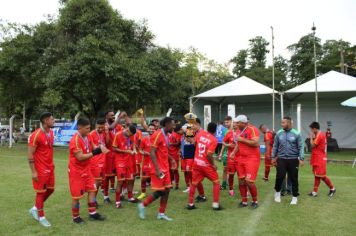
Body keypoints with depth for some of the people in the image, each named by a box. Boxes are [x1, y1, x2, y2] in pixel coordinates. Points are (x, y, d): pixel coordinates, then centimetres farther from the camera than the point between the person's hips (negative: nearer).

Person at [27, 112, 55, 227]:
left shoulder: (51, 132, 6)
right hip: (40, 169, -8)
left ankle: (34, 209, 34)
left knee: (50, 190, 15)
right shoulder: (36, 135, -19)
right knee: (41, 192, 4)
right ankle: (41, 217, 19)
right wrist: (33, 172, -18)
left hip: (50, 168, 8)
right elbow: (30, 155, -17)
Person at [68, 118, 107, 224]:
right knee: (77, 195, 3)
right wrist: (96, 152, -30)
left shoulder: (88, 137, 2)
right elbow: (80, 157, -28)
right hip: (76, 171, -8)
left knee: (92, 190, 10)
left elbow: (93, 148, 10)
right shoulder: (75, 140, -25)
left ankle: (92, 213, 22)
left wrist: (100, 148, -14)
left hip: (86, 169, 8)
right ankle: (75, 217, 20)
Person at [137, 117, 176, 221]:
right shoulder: (157, 135, -17)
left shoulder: (166, 135, 11)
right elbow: (152, 153, -21)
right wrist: (157, 169, -25)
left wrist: (171, 159, 12)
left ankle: (161, 213, 17)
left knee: (166, 190, 8)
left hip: (165, 168, 9)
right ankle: (142, 205, 14)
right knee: (160, 191, -5)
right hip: (159, 169, -9)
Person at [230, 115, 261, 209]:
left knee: (249, 181, -10)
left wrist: (242, 139, -20)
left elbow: (255, 143, -25)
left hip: (252, 158, -7)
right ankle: (244, 201, 21)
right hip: (241, 158, 8)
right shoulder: (239, 131, 9)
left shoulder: (252, 129, -15)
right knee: (241, 181, 7)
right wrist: (234, 152, 4)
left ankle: (255, 201, 12)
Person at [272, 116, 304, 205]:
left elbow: (300, 147, -4)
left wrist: (301, 159, -11)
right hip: (281, 159, 1)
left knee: (293, 179, 6)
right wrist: (273, 157, 8)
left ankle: (295, 197, 21)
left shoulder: (296, 134, -5)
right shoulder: (279, 133, 2)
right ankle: (277, 192, 21)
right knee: (280, 176, -5)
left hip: (293, 159, -1)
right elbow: (275, 146, 9)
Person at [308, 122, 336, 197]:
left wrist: (311, 138, -5)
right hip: (318, 159, 10)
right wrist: (313, 138, 5)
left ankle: (332, 188, 15)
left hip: (320, 159, -10)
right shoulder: (321, 134, 13)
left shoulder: (319, 135, -18)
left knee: (322, 175, -1)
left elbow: (312, 145, -17)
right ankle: (315, 192, 13)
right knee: (317, 175, 10)